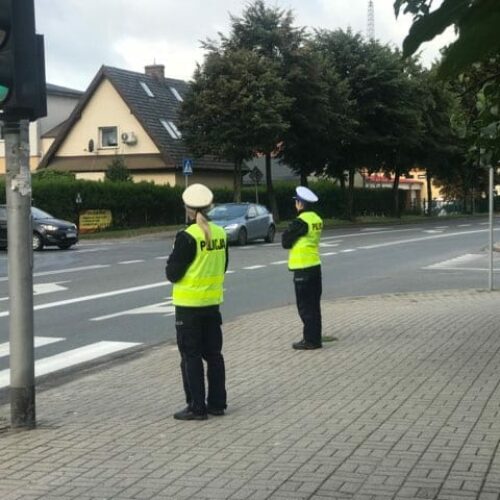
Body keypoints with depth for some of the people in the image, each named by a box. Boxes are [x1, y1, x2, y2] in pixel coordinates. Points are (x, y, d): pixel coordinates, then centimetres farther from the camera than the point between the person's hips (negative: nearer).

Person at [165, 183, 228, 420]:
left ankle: (196, 407, 5)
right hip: (212, 301, 6)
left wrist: (171, 262, 5)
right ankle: (217, 403, 20)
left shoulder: (187, 237, -18)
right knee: (213, 353, 14)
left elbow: (172, 273, -14)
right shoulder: (220, 234, 2)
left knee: (191, 356, 2)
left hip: (189, 304, -6)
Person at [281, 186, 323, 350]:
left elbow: (286, 242, -12)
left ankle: (310, 340, 0)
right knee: (314, 305, 14)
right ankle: (315, 337, 20)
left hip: (303, 269, -8)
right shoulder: (316, 219, 9)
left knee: (305, 306, -2)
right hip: (315, 266, 8)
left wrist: (288, 230, 5)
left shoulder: (300, 222, -18)